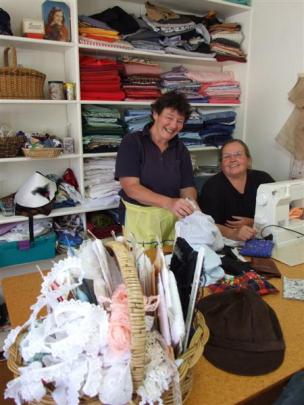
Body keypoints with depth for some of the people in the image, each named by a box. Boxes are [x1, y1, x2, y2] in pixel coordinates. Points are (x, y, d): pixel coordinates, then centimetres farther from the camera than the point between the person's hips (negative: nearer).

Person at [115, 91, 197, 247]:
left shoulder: (181, 149, 5)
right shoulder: (132, 142, -9)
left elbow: (188, 188, 2)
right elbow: (130, 187, -18)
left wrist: (190, 205, -22)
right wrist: (168, 203, -31)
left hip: (173, 219, 4)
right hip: (139, 217, -3)